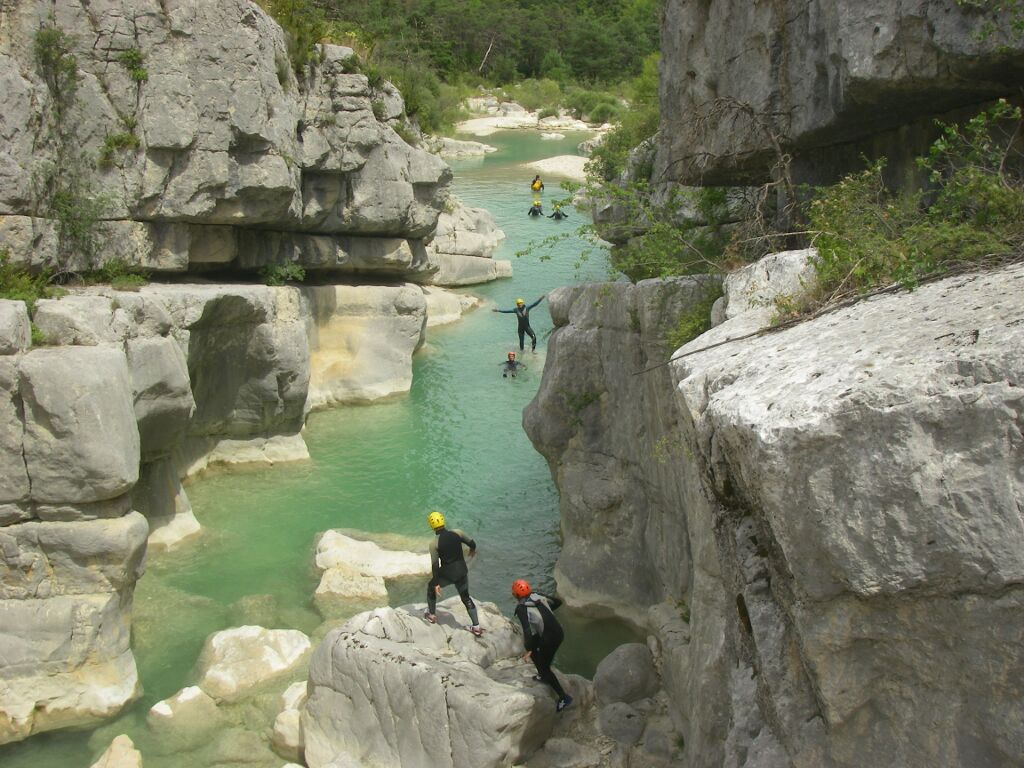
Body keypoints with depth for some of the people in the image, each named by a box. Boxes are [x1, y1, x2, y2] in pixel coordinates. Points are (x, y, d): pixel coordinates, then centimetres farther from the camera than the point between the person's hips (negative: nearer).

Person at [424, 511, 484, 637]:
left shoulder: (434, 543, -16)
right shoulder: (457, 533, -10)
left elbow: (435, 565, -14)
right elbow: (471, 543, 2)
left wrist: (436, 583, -7)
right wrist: (473, 550, 26)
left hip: (447, 574, -3)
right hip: (462, 571, 3)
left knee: (431, 587, 28)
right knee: (466, 598, 20)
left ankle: (432, 615, 40)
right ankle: (476, 626, 18)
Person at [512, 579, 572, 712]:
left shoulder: (521, 608, -13)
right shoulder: (538, 596, 5)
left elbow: (527, 629, -25)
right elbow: (558, 602, 17)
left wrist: (529, 650, -17)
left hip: (549, 639, -8)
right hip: (559, 632, 8)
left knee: (544, 667, 14)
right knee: (529, 642, 28)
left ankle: (564, 697, 14)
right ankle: (543, 676, 38)